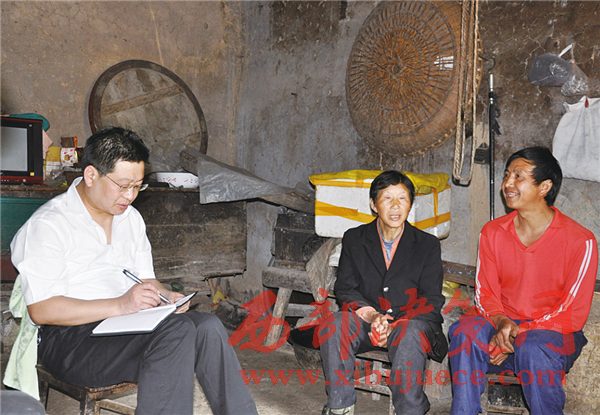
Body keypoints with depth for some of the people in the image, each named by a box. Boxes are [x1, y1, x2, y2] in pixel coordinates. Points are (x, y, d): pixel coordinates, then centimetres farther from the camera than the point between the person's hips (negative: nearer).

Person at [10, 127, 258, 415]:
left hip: (132, 327, 7)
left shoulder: (131, 218, 17)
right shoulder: (47, 226, -7)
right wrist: (120, 305, -23)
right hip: (73, 338, -6)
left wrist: (165, 296, -2)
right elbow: (41, 310, -15)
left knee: (208, 326, -23)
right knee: (177, 332, -31)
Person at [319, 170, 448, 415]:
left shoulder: (428, 245, 6)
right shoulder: (354, 239, 10)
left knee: (409, 334, -36)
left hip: (411, 321, -1)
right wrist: (372, 315, -16)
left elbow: (432, 301, 1)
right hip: (366, 321, 2)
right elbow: (345, 289, 5)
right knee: (333, 325, -28)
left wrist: (393, 326, -16)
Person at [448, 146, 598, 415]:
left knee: (535, 347, -36)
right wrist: (502, 322, -17)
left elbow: (574, 314, -10)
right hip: (502, 326, 3)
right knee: (465, 330, -28)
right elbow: (485, 293, 5)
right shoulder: (492, 232, 4)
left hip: (555, 334, -3)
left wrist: (519, 332, -19)